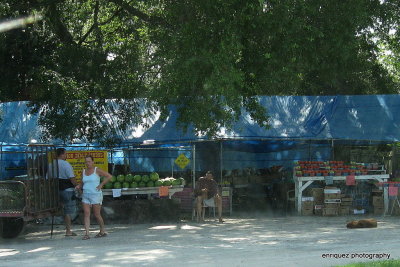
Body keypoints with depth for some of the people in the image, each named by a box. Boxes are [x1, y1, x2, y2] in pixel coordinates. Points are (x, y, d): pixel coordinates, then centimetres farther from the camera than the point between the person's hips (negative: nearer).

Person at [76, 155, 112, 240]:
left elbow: (109, 176, -5)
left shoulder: (97, 170, -4)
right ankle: (86, 233, -11)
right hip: (85, 195, 5)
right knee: (86, 213, -7)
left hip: (96, 195, -5)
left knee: (97, 214, 0)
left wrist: (101, 184, -10)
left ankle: (103, 231, 19)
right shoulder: (83, 172, 11)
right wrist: (79, 186, 2)